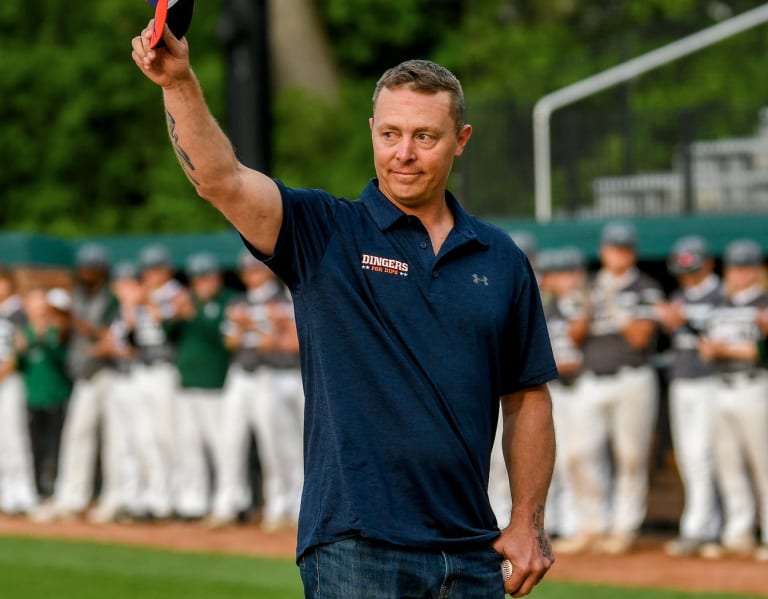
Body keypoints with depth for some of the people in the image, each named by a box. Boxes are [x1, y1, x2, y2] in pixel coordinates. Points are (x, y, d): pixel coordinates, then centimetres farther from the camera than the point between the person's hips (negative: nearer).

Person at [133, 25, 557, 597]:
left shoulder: (500, 259, 11)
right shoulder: (325, 233, 2)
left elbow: (527, 398, 14)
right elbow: (219, 178, -15)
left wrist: (529, 523, 6)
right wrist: (180, 82, -30)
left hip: (472, 553, 4)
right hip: (355, 548, -4)